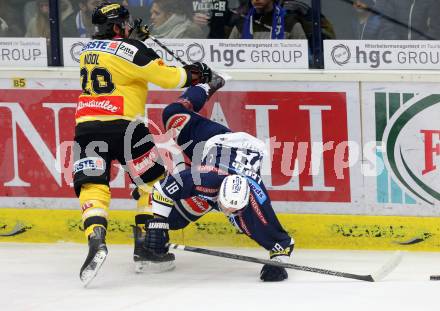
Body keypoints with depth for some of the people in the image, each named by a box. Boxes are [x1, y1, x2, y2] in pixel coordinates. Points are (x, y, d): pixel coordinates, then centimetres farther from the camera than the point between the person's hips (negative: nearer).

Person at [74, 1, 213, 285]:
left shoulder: (90, 49, 15)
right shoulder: (129, 49, -7)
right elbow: (166, 76, -9)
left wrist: (134, 37, 34)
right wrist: (192, 75, 7)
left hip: (87, 126, 5)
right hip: (122, 126, -5)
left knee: (92, 187, -4)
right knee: (153, 180, 14)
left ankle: (96, 239, -30)